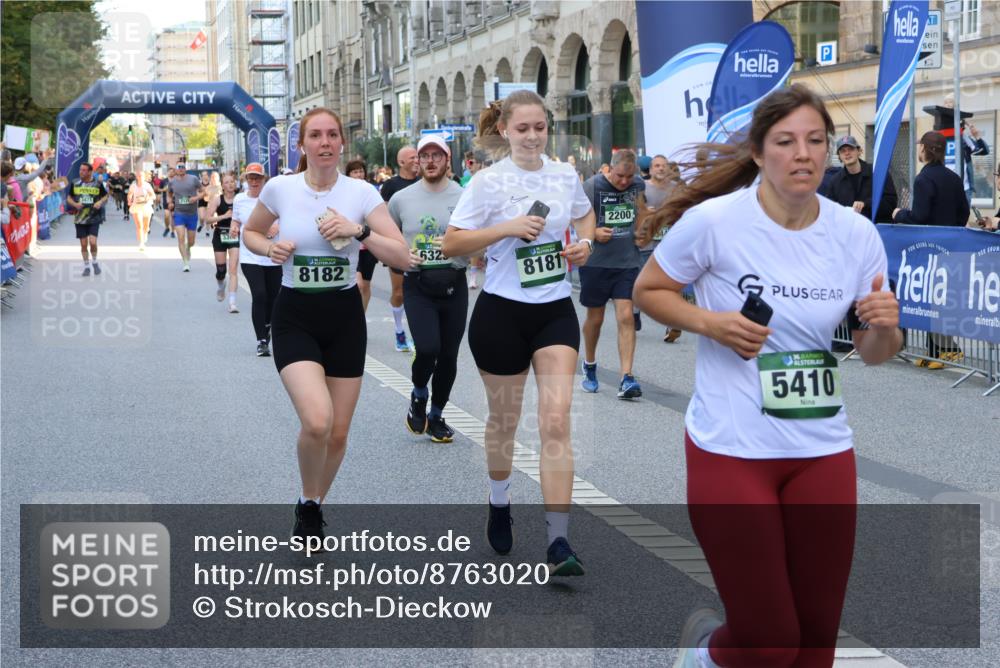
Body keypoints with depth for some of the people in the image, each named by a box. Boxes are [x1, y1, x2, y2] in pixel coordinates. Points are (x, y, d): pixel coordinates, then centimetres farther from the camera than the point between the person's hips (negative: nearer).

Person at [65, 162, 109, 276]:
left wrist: (100, 202, -11)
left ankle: (95, 262, 11)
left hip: (94, 218, -2)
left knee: (92, 242, -14)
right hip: (80, 218, 2)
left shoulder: (98, 184, -2)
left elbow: (105, 196, 10)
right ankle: (86, 266, 18)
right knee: (83, 244, 4)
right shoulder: (75, 183, 3)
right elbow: (69, 198, 11)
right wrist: (75, 204, -9)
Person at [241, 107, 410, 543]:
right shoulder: (280, 188, -4)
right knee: (317, 421, -22)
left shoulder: (361, 192, -5)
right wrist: (270, 248, -8)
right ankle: (308, 505, 5)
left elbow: (402, 256, -9)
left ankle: (314, 507, 34)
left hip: (345, 316, 2)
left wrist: (358, 230, -22)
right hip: (295, 317, -2)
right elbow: (250, 233, 14)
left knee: (339, 433, 6)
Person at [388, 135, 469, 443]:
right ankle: (419, 395, 13)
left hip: (454, 285, 1)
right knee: (427, 348, -18)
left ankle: (436, 415, 27)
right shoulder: (401, 199, 3)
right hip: (418, 286, -1)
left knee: (448, 355, 7)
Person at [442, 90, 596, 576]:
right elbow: (451, 244, -10)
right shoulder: (488, 182, -8)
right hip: (503, 311, -2)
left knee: (556, 421, -10)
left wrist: (585, 242, 3)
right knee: (504, 419, 14)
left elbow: (584, 213, 24)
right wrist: (507, 228, -20)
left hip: (556, 310, 2)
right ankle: (499, 503, 43)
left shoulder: (565, 175, 3)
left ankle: (558, 541, -12)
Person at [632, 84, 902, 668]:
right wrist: (710, 323, -16)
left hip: (823, 451, 4)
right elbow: (648, 291, 2)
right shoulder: (713, 221, -12)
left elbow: (874, 353, 7)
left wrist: (885, 327, -16)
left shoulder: (857, 235, -2)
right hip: (731, 450, -4)